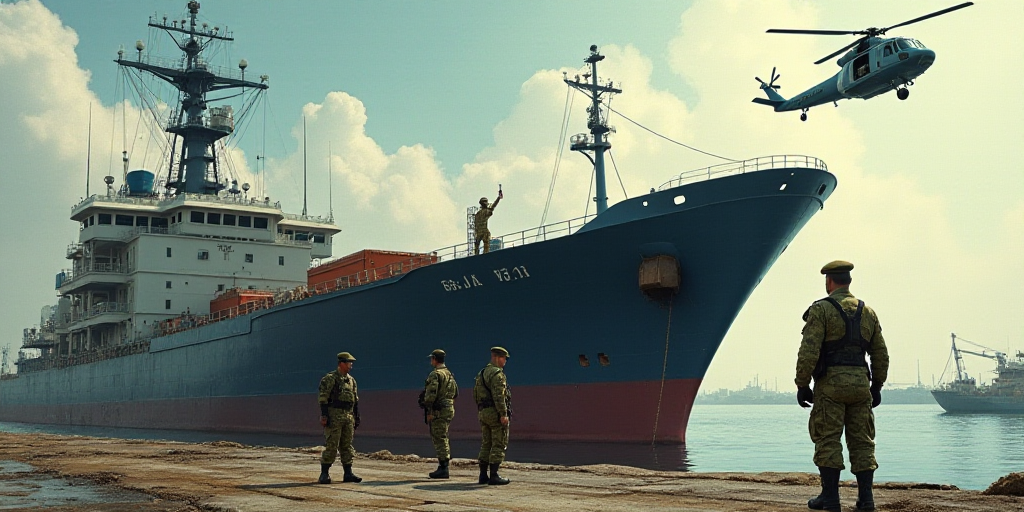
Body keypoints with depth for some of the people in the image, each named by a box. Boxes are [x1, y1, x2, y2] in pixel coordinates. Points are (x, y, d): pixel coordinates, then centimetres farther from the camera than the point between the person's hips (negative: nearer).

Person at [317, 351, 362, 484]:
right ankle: (324, 474, -1)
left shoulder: (351, 380, 15)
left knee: (347, 446, 7)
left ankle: (348, 473, 11)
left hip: (348, 417, 7)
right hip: (334, 416, -7)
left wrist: (357, 417, 16)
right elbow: (323, 399, -12)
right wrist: (324, 416, -18)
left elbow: (355, 400, 19)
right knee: (331, 446, -7)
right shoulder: (329, 379, -6)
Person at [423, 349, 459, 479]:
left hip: (439, 410, -9)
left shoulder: (435, 374, -13)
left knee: (440, 439, -5)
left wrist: (429, 411, -15)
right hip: (449, 408, 9)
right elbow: (456, 393, 19)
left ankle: (443, 469, -4)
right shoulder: (449, 374, 15)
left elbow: (431, 394, -21)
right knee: (441, 437, 19)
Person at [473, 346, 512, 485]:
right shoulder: (497, 373, -13)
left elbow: (476, 394, 19)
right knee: (499, 445, -5)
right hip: (496, 412, -9)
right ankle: (494, 476, -6)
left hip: (483, 412, 9)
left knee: (486, 444, 12)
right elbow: (499, 395, -21)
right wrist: (503, 414, -22)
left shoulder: (481, 374, 17)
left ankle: (483, 475, 13)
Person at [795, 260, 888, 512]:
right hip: (860, 383, 5)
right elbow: (881, 355, 14)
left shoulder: (821, 309, -4)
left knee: (828, 440, -1)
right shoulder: (868, 312, 13)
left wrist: (802, 385, -7)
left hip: (830, 382, -5)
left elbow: (809, 352, -12)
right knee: (862, 441, 8)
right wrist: (877, 386, 21)